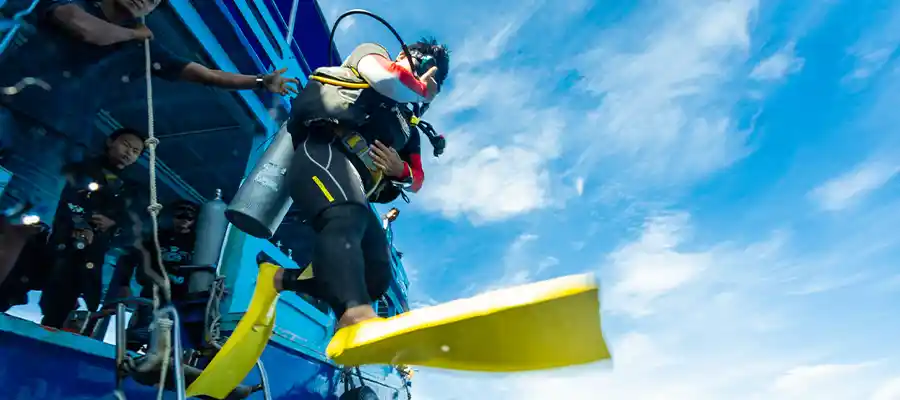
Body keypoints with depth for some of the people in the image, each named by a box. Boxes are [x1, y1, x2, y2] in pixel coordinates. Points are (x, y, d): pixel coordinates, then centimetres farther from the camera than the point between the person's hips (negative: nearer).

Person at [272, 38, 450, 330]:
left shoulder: (405, 125, 34)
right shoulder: (371, 54, 21)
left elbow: (415, 180, 26)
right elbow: (388, 78, -7)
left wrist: (400, 171, 2)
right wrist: (422, 90, 12)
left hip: (354, 189, 8)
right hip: (325, 153, -7)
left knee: (377, 278, -6)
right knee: (347, 219, -39)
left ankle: (282, 279, 3)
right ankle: (356, 315, -61)